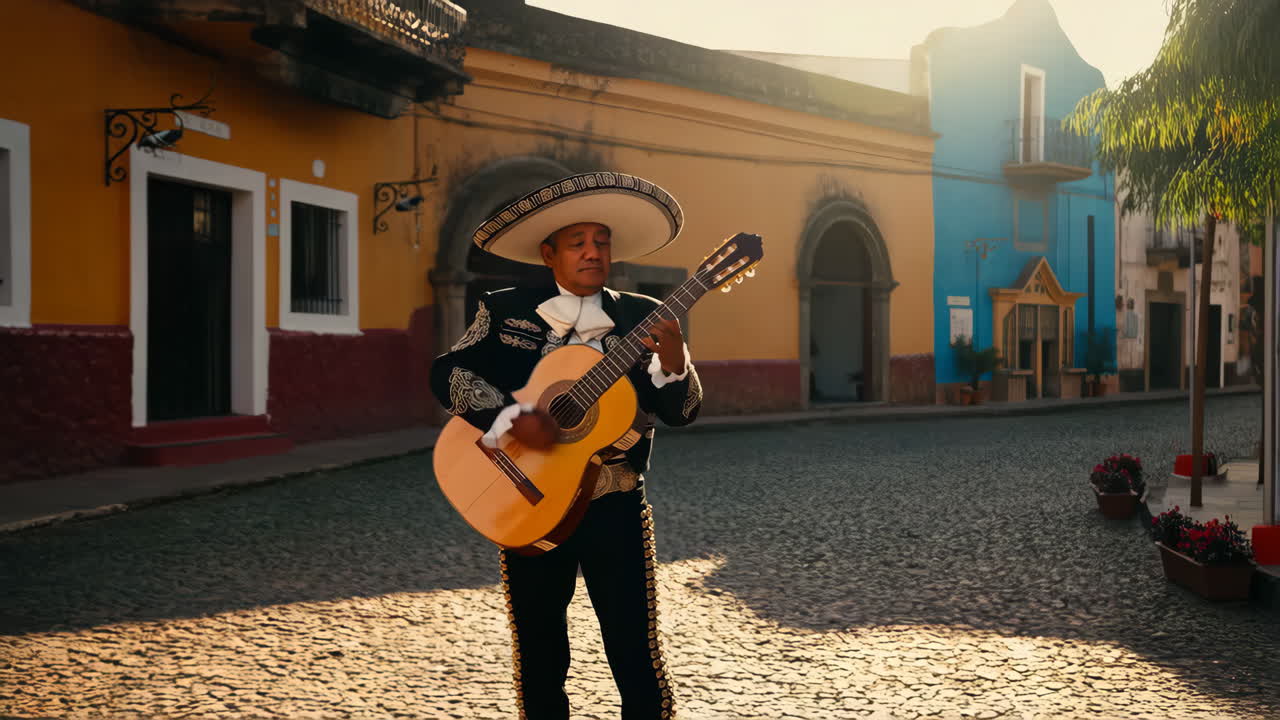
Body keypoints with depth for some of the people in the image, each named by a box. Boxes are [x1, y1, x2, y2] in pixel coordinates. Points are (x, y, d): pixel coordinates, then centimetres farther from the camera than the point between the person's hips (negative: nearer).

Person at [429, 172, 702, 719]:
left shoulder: (642, 319, 1)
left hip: (614, 508, -1)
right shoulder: (504, 311, 2)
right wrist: (509, 417, -23)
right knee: (538, 656, 12)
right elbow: (448, 372, -7)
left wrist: (674, 365, -27)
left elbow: (681, 413, -5)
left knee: (635, 655, -1)